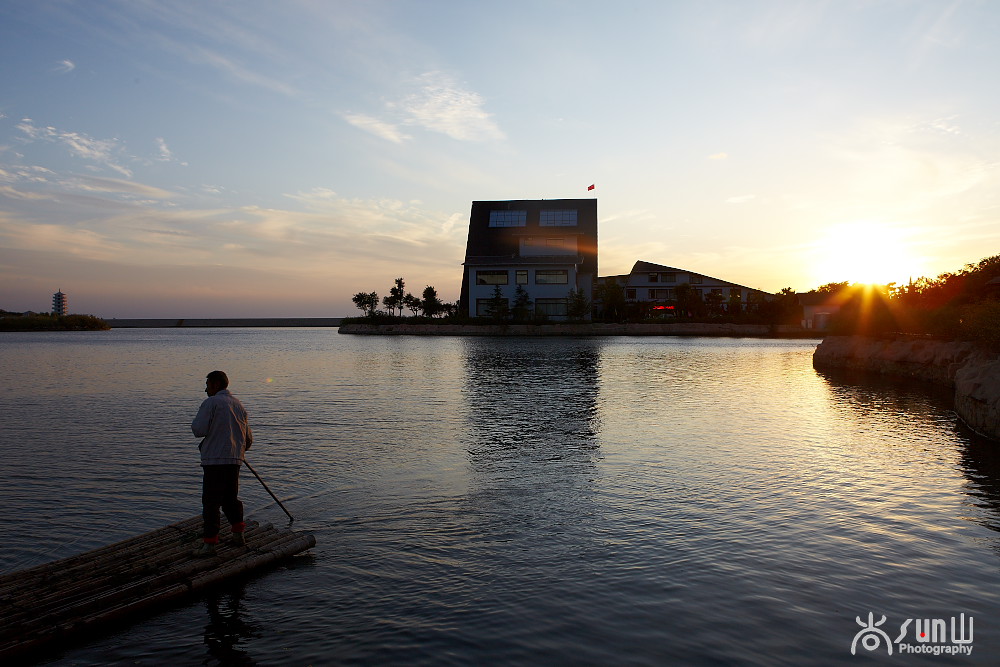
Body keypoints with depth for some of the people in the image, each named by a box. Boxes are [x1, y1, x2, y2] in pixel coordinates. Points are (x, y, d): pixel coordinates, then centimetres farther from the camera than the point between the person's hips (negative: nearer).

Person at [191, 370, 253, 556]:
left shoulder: (211, 403, -7)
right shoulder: (239, 404, 15)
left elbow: (199, 430, -13)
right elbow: (248, 438, 18)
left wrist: (196, 423, 9)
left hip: (215, 459, -7)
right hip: (235, 460, 7)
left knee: (211, 501, -2)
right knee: (231, 498, 18)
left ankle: (209, 543, 0)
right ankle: (238, 535, 20)